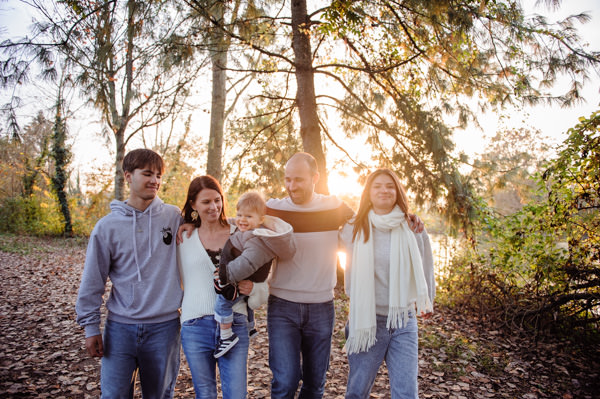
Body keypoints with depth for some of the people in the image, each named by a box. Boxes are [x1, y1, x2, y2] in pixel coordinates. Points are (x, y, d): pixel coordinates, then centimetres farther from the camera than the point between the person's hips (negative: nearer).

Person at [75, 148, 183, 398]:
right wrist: (90, 326, 2)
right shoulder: (108, 226, -3)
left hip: (164, 326, 1)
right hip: (120, 327, 0)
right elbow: (92, 282, 2)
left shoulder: (174, 217, -2)